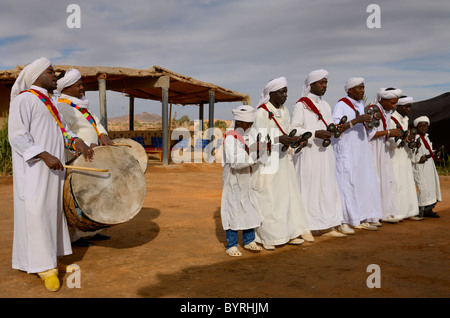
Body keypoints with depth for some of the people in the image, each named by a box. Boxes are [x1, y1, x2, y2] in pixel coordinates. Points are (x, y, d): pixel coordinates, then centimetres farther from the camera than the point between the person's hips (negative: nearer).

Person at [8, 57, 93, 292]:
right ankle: (45, 266, -3)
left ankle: (42, 259, 19)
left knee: (51, 210, 10)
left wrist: (77, 142, -1)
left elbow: (60, 130, 18)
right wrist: (45, 156, -25)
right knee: (35, 213, -6)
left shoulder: (49, 102, 16)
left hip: (52, 168, 9)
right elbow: (17, 136, -17)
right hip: (33, 168, -9)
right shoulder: (24, 99, -10)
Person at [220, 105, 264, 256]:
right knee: (233, 209, -1)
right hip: (233, 180, -8)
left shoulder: (248, 136, 9)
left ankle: (249, 240, 26)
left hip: (246, 179, 8)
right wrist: (253, 156, -29)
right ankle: (231, 245, 10)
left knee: (250, 208, 12)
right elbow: (235, 162, -25)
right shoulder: (230, 138, -16)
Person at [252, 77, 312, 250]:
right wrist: (278, 139, -30)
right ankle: (266, 237, 6)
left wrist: (292, 140, -5)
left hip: (282, 158, 7)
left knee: (287, 195, 8)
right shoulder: (261, 112, -11)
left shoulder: (285, 111, 11)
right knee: (267, 198, -3)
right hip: (265, 160, -7)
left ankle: (288, 233, 17)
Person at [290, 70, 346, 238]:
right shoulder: (301, 105, -6)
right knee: (308, 189, -5)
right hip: (307, 154, -7)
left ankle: (327, 227, 12)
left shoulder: (326, 106, 17)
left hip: (324, 153, 7)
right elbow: (293, 130, -13)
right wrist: (315, 134, -22)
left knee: (326, 189, 7)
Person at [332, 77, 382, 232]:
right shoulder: (341, 105, -9)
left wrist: (370, 120, 5)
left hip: (361, 150, 8)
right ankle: (344, 221, -4)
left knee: (365, 183, 7)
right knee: (346, 184, -9)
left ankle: (362, 219, 15)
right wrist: (355, 120, -24)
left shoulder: (360, 104, 15)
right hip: (346, 151, -8)